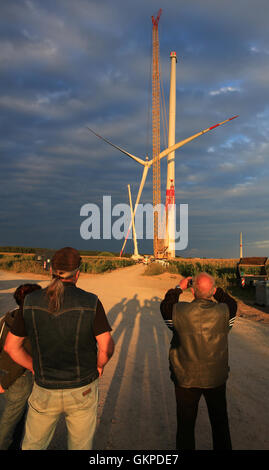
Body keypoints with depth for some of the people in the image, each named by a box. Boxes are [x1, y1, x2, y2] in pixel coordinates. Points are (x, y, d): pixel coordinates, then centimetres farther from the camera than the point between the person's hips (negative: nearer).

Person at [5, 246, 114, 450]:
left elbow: (11, 346, -1)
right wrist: (99, 365, 5)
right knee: (80, 446, 21)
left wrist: (36, 369, 12)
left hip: (45, 390, 2)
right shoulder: (91, 302, -17)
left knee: (33, 445, 25)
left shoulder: (32, 302, -8)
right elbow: (107, 347, -16)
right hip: (82, 391, -1)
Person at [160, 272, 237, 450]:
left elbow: (165, 306, 4)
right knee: (220, 422, 24)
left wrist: (178, 288, 9)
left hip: (186, 379, -1)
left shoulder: (179, 311, -20)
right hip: (216, 379, 1)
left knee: (186, 423, 19)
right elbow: (232, 304, 7)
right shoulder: (224, 311, -18)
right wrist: (215, 289, 5)